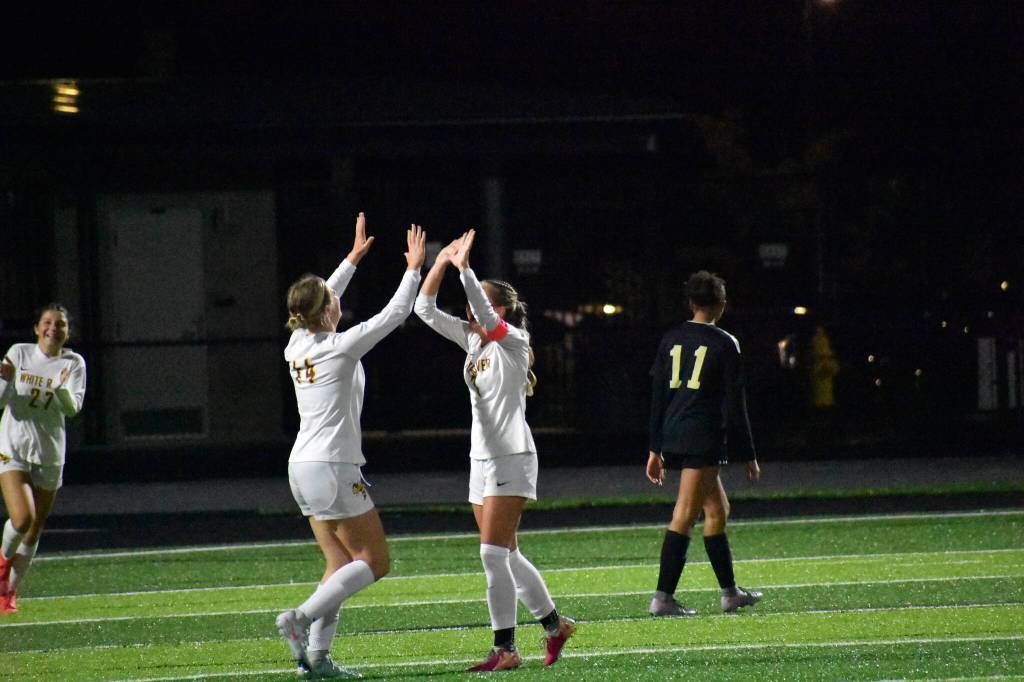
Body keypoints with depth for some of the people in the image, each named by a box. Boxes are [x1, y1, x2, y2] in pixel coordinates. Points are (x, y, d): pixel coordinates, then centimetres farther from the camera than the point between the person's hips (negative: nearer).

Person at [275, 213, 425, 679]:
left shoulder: (297, 344, 6)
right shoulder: (341, 347, -13)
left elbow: (320, 302, 25)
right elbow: (395, 313, -5)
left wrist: (353, 258, 34)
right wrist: (414, 268, 8)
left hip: (303, 466, 8)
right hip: (333, 468, -8)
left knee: (341, 564, 9)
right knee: (374, 561, -2)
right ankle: (301, 617, -17)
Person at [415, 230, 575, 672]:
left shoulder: (513, 341, -9)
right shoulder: (471, 338, 11)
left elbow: (485, 312, -29)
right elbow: (425, 309, 6)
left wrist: (464, 267, -33)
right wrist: (441, 263, -3)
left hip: (512, 458, -8)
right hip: (482, 458, 8)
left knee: (494, 552, -14)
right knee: (506, 555, 11)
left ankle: (505, 648, -12)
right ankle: (554, 624, 25)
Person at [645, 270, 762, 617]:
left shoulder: (670, 340, 11)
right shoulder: (725, 344, -3)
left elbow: (658, 396, 12)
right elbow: (735, 405, -4)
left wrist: (655, 449, 16)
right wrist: (748, 455, 2)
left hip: (672, 434, 6)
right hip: (704, 438, -6)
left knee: (717, 509, 16)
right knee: (685, 516, -6)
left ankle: (729, 591, 17)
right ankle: (663, 596, -8)